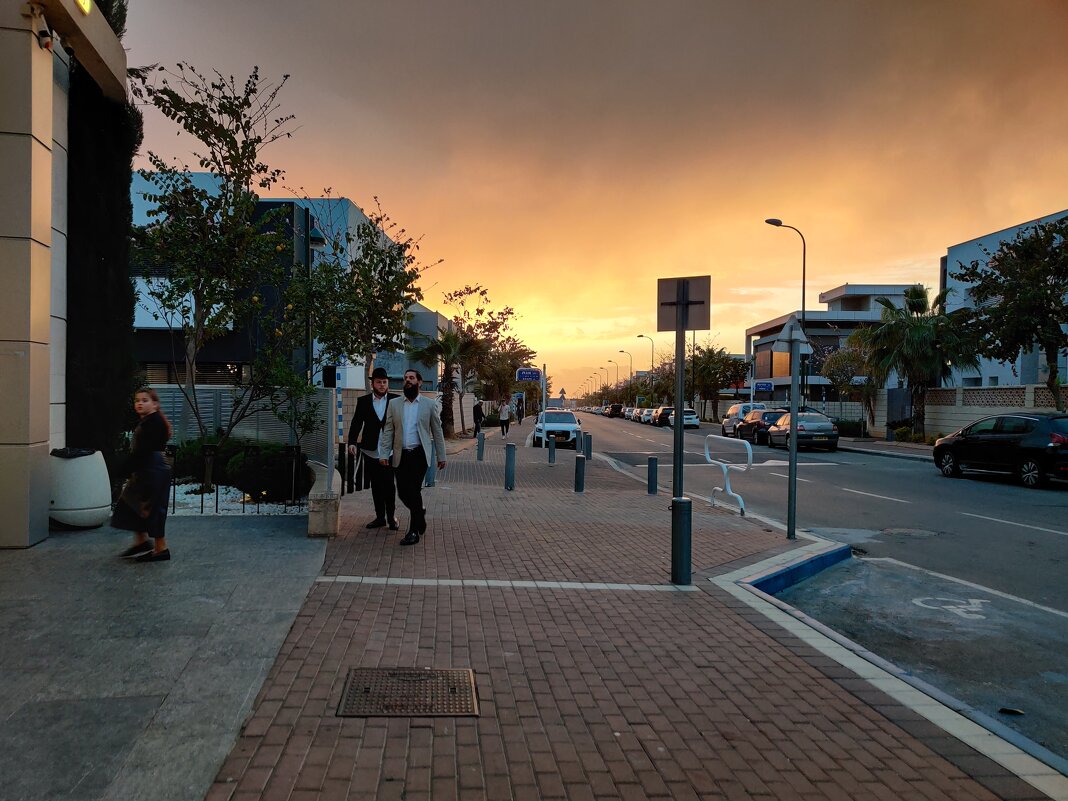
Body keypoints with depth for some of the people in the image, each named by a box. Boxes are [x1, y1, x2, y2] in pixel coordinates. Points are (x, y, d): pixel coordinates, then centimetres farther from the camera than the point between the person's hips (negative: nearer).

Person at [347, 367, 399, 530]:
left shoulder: (396, 400, 3)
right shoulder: (363, 401, 7)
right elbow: (356, 422, 2)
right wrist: (352, 442, -12)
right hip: (371, 450, 2)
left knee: (389, 484, -6)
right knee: (376, 485, 9)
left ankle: (391, 517, 7)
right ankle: (380, 517, 19)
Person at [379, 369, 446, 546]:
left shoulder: (430, 405, 4)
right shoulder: (394, 403, 9)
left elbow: (437, 432, 5)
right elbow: (388, 430, 7)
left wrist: (441, 456, 4)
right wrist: (384, 453, -1)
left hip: (419, 454, -3)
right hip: (400, 455, 3)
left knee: (413, 490, -9)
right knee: (402, 492, 4)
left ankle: (414, 531, 2)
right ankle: (419, 512, 35)